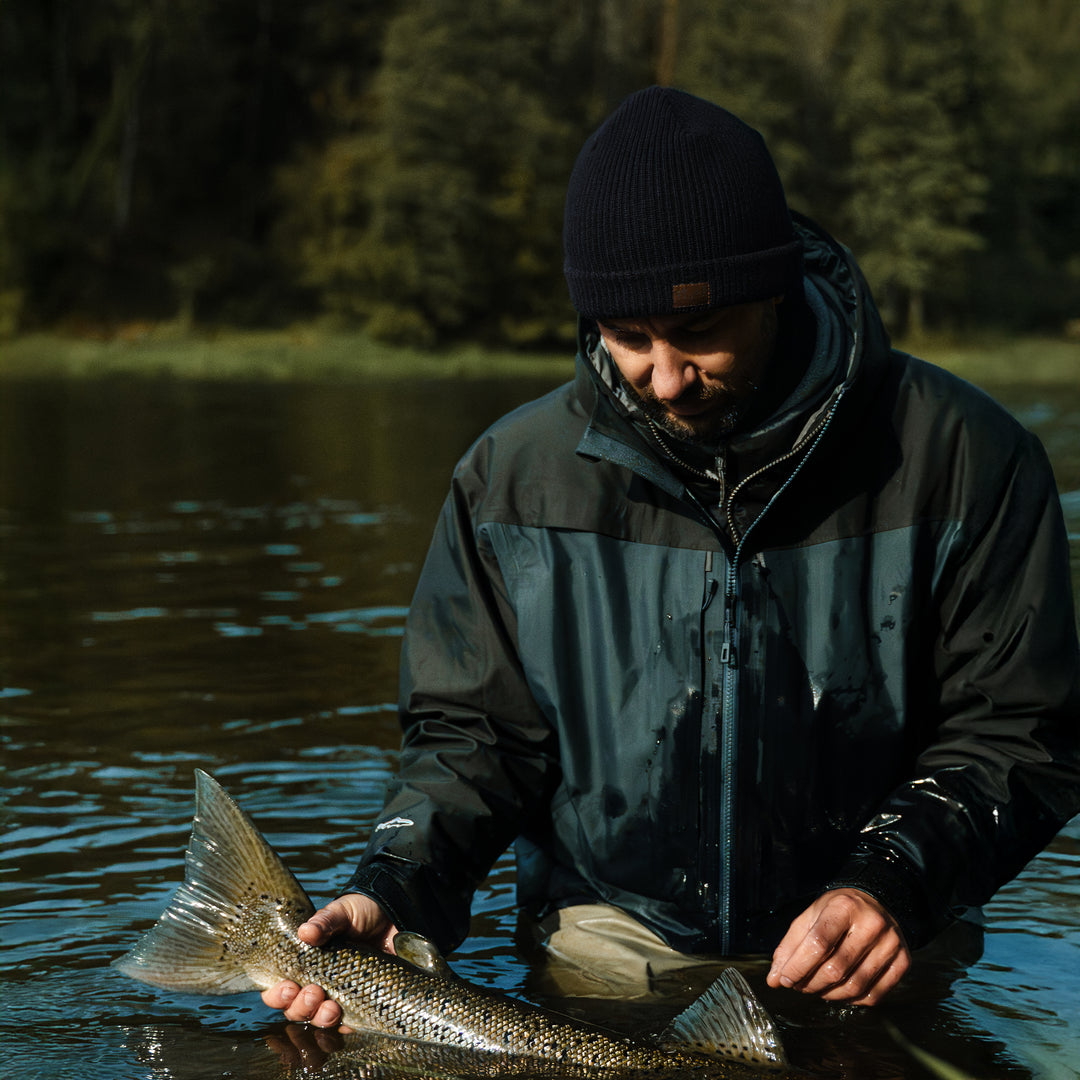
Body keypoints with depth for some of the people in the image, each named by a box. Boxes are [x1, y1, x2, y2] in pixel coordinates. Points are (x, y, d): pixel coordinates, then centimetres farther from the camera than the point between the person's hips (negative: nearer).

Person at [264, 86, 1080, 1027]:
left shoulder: (960, 455, -7)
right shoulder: (516, 474, -2)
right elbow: (473, 735, 5)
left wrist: (895, 886, -19)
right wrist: (395, 894, -13)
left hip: (874, 955, 0)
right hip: (608, 938, 1)